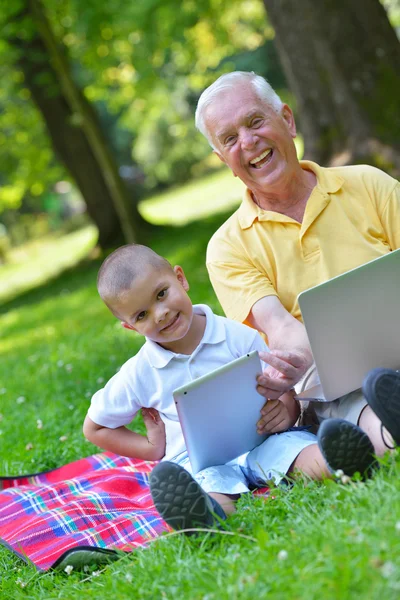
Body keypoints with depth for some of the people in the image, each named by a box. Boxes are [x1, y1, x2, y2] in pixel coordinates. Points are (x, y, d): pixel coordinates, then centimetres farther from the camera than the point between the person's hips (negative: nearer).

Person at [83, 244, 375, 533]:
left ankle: (334, 460, -62)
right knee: (212, 481, -38)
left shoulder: (237, 336, 3)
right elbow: (94, 427, 16)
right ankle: (206, 512, -70)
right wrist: (154, 450, 4)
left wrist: (286, 411, -17)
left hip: (260, 441, 2)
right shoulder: (139, 373, 5)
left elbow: (285, 389, 8)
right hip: (200, 462, -2)